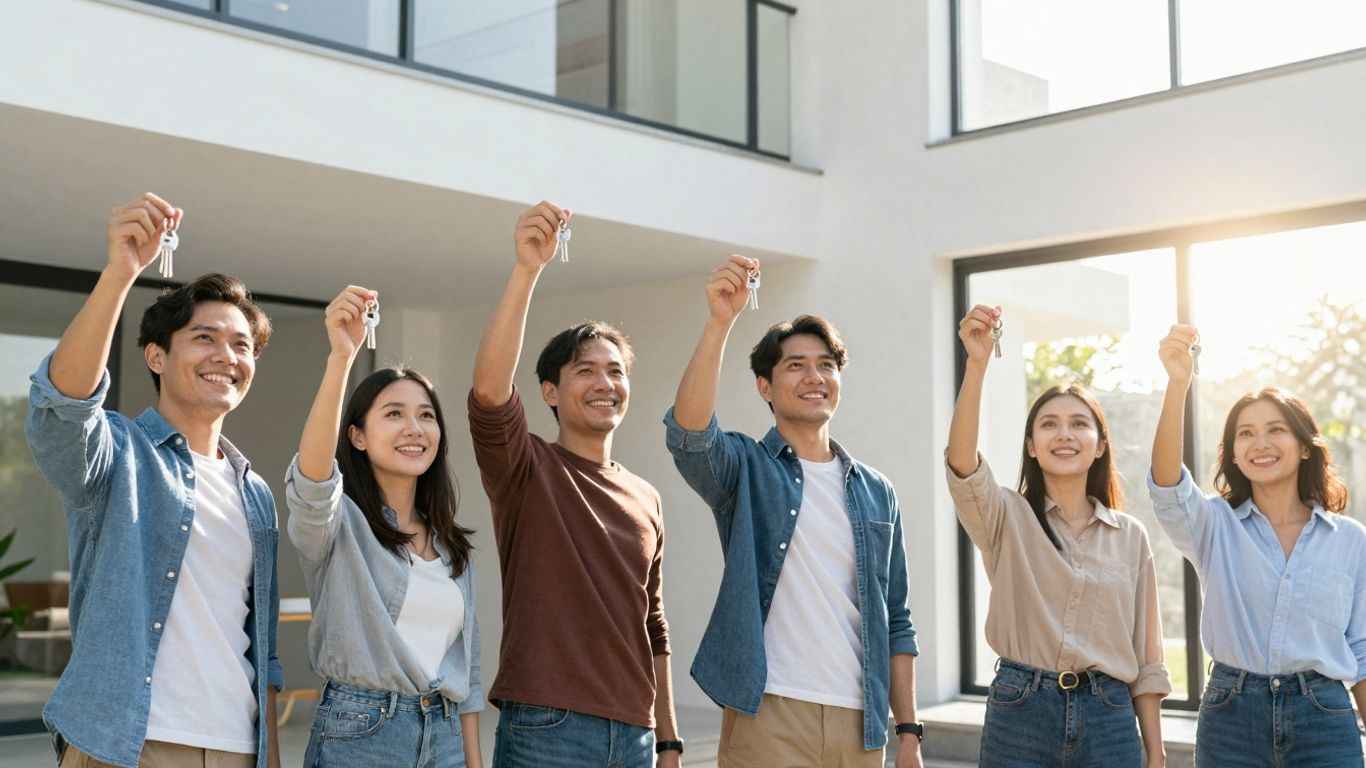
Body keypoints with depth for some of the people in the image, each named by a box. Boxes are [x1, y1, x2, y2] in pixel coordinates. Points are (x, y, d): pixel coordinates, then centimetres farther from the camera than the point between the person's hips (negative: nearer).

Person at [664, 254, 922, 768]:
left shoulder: (877, 493, 11)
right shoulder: (746, 468, 0)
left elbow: (894, 623, 12)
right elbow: (689, 431, -23)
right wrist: (720, 321, -32)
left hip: (860, 725, 4)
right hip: (767, 717, -4)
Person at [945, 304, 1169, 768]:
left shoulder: (1130, 536, 8)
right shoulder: (1005, 518, 1)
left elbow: (1146, 658, 10)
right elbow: (962, 462, -21)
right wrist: (977, 364, -33)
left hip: (1109, 718, 2)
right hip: (1020, 712, -2)